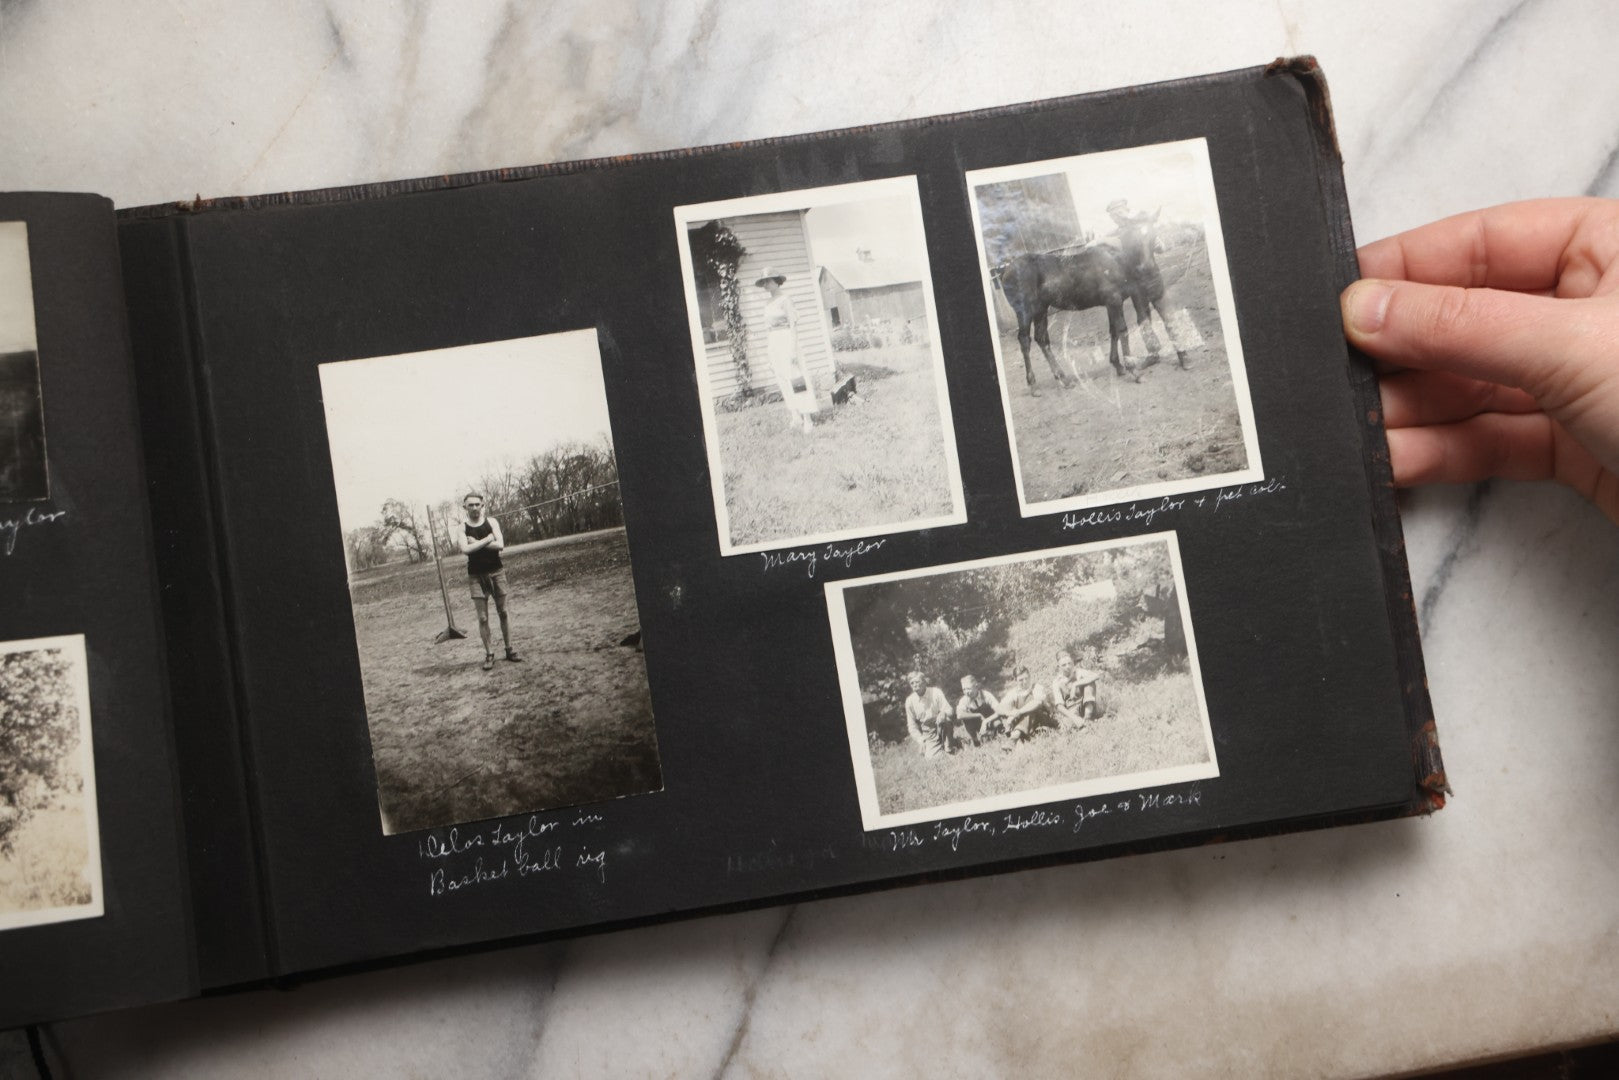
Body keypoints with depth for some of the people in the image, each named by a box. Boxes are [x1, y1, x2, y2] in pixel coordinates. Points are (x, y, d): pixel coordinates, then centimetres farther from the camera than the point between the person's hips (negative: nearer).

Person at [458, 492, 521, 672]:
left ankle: (509, 649, 13)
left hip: (496, 572, 1)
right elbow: (465, 549, -16)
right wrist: (487, 539, -14)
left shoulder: (491, 522, 1)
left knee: (503, 612, 5)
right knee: (482, 618, 0)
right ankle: (489, 654, 5)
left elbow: (500, 545, -12)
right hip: (476, 575, -1)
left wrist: (476, 543, -13)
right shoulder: (463, 527, 0)